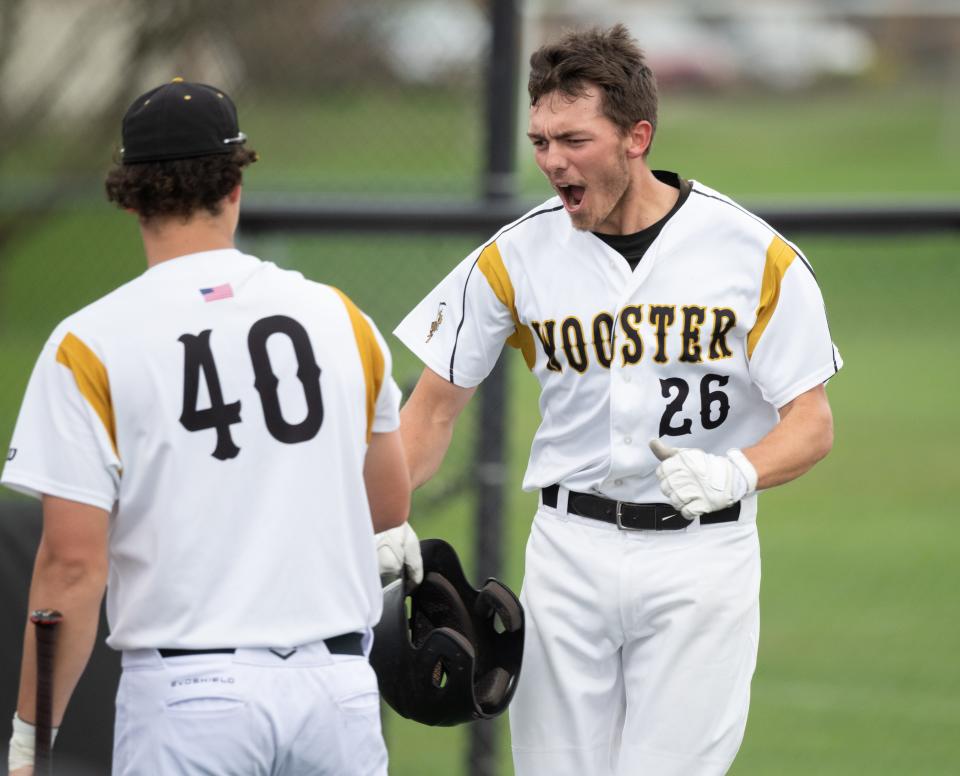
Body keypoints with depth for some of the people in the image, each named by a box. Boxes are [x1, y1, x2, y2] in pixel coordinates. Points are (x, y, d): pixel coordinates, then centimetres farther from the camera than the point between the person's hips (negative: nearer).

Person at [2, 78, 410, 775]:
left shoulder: (90, 345, -6)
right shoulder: (337, 315, 5)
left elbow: (73, 564, -10)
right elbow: (391, 505, 17)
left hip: (186, 692, -3)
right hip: (338, 684, 3)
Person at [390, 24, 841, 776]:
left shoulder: (759, 256, -6)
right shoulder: (516, 257, 0)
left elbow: (812, 424, -4)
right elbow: (434, 407, 6)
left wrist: (735, 473, -24)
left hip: (702, 552, -2)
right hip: (570, 546, 2)